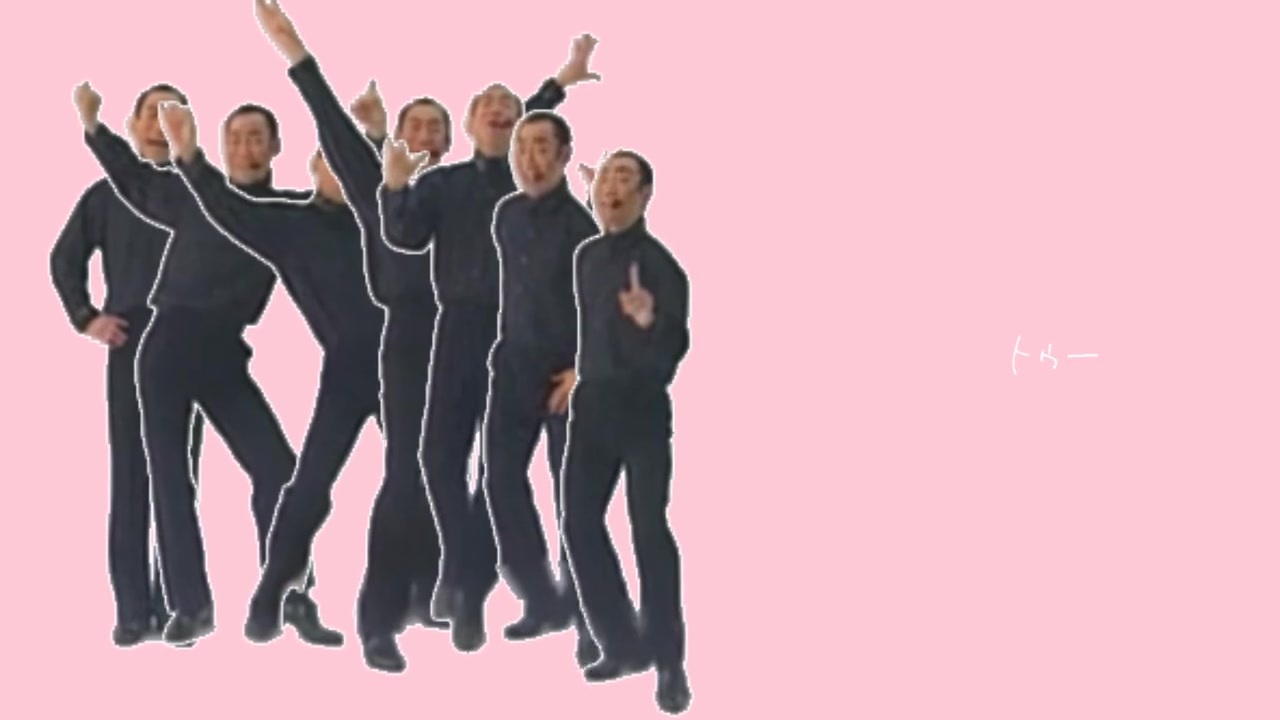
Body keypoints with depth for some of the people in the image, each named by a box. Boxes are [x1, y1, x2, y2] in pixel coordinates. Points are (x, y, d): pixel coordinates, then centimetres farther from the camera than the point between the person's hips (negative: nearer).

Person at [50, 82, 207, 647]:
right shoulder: (107, 193, 7)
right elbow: (64, 259, 15)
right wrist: (86, 318, 3)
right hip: (130, 346, 1)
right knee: (130, 476, -1)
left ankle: (174, 605, 8)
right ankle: (134, 609, 2)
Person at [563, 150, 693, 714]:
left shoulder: (658, 263, -11)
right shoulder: (588, 256, 10)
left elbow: (670, 353, -17)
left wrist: (649, 322, -35)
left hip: (641, 408, -7)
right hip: (592, 405, 7)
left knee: (649, 528, -6)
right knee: (581, 523, 5)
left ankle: (669, 662, 0)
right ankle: (623, 644, 18)